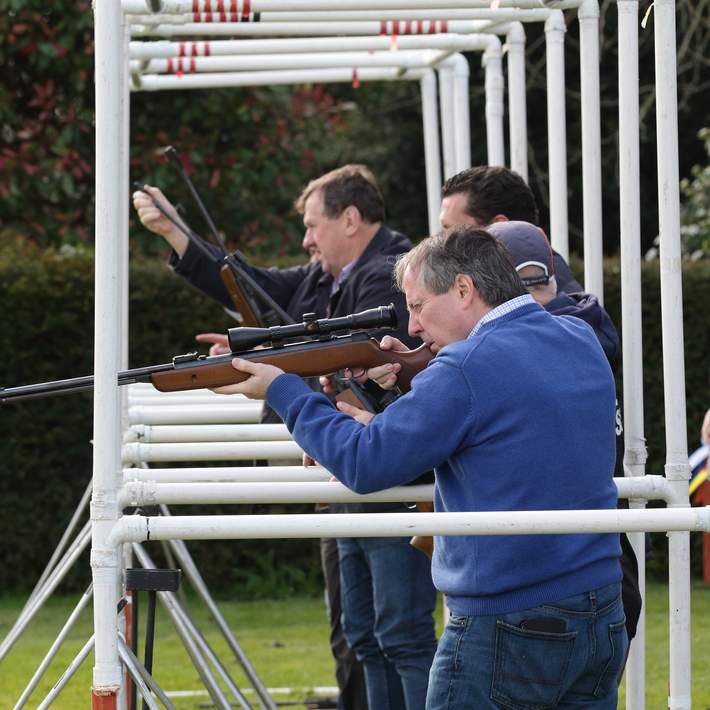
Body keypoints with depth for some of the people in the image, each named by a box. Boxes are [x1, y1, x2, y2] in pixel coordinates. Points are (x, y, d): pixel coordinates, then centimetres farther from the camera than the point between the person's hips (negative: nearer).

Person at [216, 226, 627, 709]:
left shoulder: (469, 368, -15)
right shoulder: (583, 343, 9)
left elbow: (366, 463, -11)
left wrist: (284, 392, 1)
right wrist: (411, 383, 11)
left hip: (506, 631, -7)